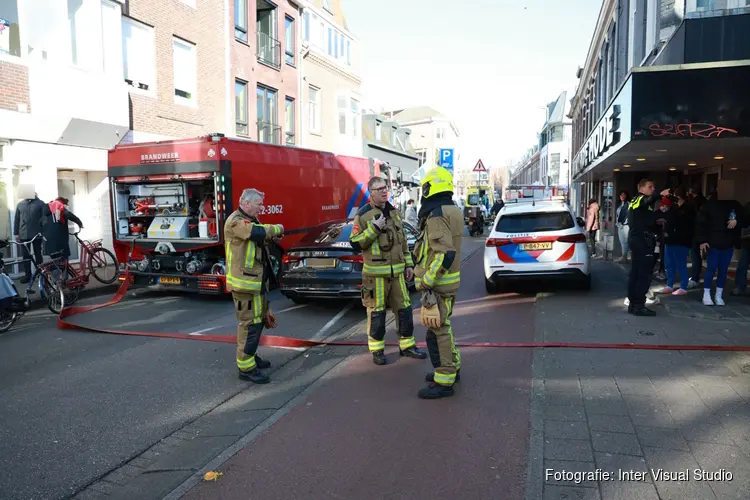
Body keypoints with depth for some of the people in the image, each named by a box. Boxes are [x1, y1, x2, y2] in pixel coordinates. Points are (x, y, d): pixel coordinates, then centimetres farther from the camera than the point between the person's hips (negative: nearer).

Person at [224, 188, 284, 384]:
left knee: (259, 320, 19)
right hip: (245, 282, -10)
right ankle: (246, 367, 0)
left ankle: (250, 357, 33)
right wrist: (278, 228, -13)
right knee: (250, 323, -7)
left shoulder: (250, 221, 18)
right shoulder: (236, 221, -15)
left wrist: (273, 237, 2)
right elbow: (259, 232, -30)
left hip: (257, 281, 10)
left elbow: (260, 239, 23)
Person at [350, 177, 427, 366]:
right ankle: (377, 349, 17)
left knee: (404, 308, 10)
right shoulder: (363, 214, -7)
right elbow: (355, 243, -11)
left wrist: (409, 264, 14)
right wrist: (374, 228, -20)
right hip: (376, 272, -6)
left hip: (397, 271, 6)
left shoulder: (394, 212, 12)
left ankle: (407, 346, 23)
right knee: (376, 312, 3)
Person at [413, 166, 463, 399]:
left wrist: (426, 282, -23)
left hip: (438, 283, -10)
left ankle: (444, 382, 5)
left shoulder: (437, 216, -20)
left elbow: (445, 254, -27)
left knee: (436, 332, -3)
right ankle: (451, 368, 33)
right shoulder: (452, 211, 12)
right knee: (442, 327, 21)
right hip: (450, 279, 10)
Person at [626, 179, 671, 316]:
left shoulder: (635, 201, 21)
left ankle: (633, 303, 16)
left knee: (635, 272, 11)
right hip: (642, 239, -10)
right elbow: (649, 200, -34)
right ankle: (639, 305, -11)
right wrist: (660, 194, -50)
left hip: (635, 238, 10)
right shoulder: (641, 198, -8)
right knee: (645, 273, -10)